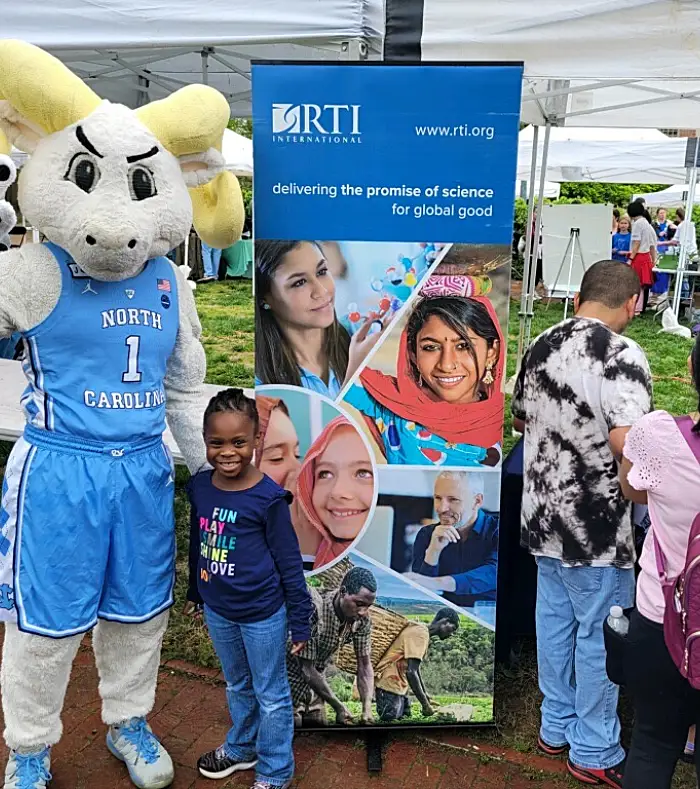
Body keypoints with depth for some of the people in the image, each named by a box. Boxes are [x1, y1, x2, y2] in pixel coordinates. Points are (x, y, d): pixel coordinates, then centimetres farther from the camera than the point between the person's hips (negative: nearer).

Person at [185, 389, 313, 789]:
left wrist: (301, 620, -10)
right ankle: (242, 747, 50)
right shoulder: (200, 486, -7)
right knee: (237, 686, 27)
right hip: (217, 610, 5)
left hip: (262, 614, -5)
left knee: (271, 695, 14)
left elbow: (289, 563, -15)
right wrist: (194, 591, 18)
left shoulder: (268, 497, -22)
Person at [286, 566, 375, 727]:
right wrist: (339, 707, -26)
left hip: (316, 674, 6)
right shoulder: (314, 610, -37)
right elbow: (308, 669, -30)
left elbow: (364, 664, -7)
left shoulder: (362, 620, -17)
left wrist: (367, 708, -20)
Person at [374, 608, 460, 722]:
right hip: (390, 683, -10)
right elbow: (411, 672, -25)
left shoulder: (422, 632, 13)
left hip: (399, 685, 10)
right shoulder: (420, 633, -18)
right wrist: (425, 705, -19)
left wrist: (426, 695, 24)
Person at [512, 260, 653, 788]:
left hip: (543, 513, 7)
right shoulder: (622, 355, -18)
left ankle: (556, 728, 34)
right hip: (596, 526, -7)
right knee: (600, 635, 8)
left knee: (554, 620, 18)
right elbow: (626, 441, -27)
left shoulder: (542, 346, 5)